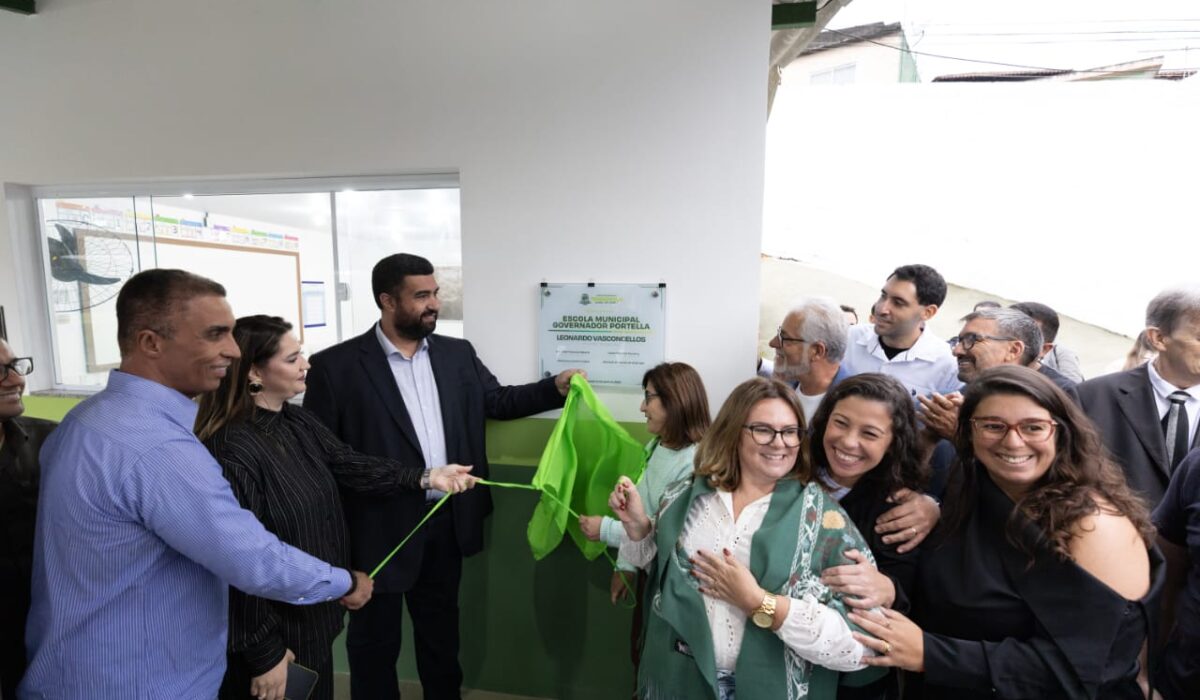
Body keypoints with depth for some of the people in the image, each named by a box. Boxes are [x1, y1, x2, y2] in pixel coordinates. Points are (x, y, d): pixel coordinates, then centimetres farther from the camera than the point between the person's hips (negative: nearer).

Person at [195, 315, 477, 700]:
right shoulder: (232, 451, -28)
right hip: (275, 632, -8)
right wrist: (264, 652, -17)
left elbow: (348, 464, 1)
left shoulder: (296, 420, 1)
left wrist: (425, 476, -8)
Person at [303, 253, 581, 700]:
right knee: (375, 639, 17)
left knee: (441, 629, 24)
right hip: (379, 528, -4)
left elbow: (498, 401, 9)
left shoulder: (457, 354, 2)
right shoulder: (336, 365, -12)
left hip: (446, 521, 5)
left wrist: (556, 387, -5)